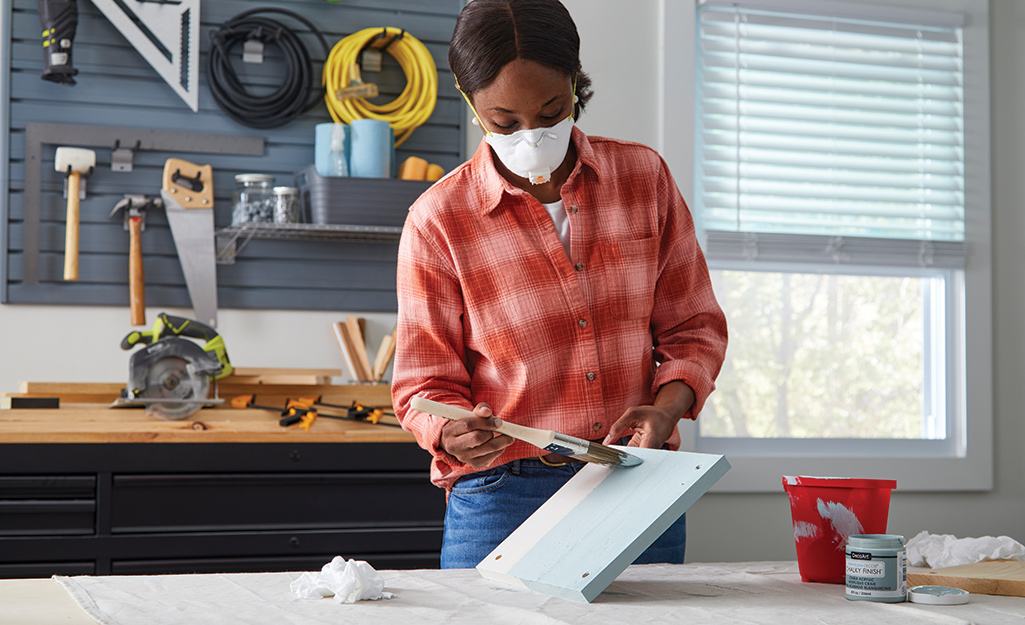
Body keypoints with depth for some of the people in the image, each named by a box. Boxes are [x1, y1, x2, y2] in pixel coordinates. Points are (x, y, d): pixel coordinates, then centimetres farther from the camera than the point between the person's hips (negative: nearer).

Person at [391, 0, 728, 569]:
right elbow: (425, 384, 0)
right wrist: (454, 435, -22)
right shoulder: (437, 221, -4)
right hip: (502, 500, -2)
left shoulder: (644, 176, 3)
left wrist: (665, 409, -12)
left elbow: (693, 328, 7)